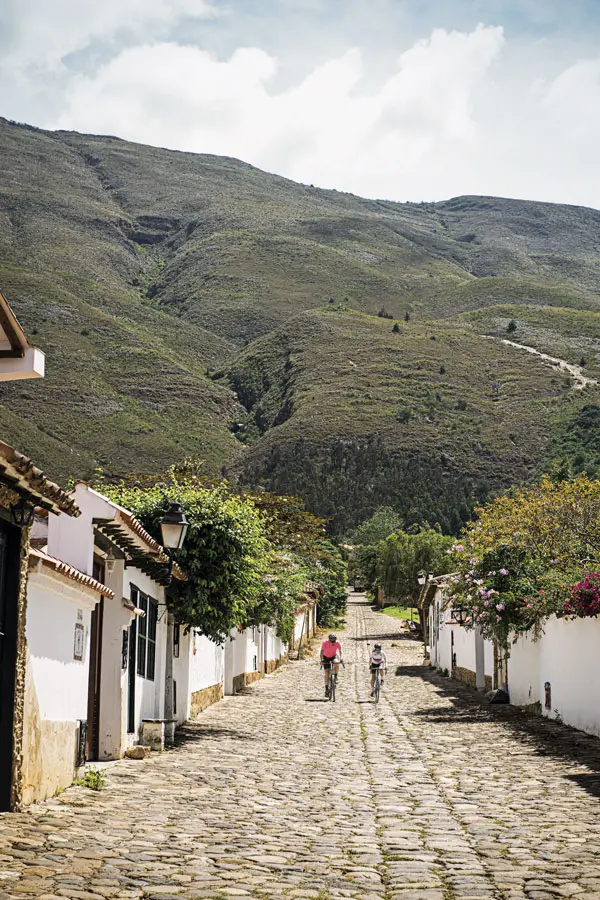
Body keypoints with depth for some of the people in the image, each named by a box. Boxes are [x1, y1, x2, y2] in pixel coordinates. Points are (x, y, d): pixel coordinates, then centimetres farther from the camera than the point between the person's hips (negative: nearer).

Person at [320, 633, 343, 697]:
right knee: (327, 673, -8)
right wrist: (321, 660, -32)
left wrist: (340, 659, -21)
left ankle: (335, 676, -12)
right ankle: (326, 689, -1)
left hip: (334, 656, 0)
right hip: (326, 657, 0)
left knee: (336, 663, -35)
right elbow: (322, 651, -24)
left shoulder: (338, 643, -24)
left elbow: (340, 651, -11)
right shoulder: (325, 643, -28)